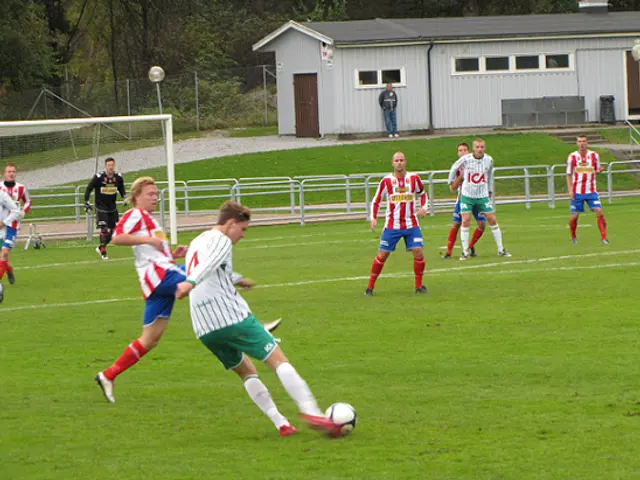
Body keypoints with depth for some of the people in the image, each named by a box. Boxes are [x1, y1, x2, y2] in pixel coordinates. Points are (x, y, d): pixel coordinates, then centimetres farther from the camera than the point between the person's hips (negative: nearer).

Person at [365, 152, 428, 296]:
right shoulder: (386, 181, -3)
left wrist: (423, 207, -1)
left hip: (411, 224, 1)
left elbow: (423, 194, 18)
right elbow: (376, 201, 4)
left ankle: (419, 286, 5)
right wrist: (373, 218, -8)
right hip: (392, 225, -1)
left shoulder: (414, 178, 1)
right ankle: (370, 287, 8)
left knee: (418, 252, -11)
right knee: (382, 255, -2)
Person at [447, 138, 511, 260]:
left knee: (493, 220, 1)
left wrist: (489, 190, 21)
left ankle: (501, 250, 11)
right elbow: (454, 168, 7)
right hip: (467, 195, -2)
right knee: (465, 221, -10)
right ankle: (465, 252, -2)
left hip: (483, 196, 2)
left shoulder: (489, 160, -5)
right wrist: (452, 181, 14)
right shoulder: (465, 159, -12)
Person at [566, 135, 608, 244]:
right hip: (577, 192, 0)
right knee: (574, 216, 0)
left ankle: (604, 238, -9)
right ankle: (573, 237, 25)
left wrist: (599, 170, -11)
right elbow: (569, 175, 6)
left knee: (599, 212, -14)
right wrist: (570, 190, -4)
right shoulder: (572, 156, 0)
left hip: (591, 191, 0)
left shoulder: (594, 155, 3)